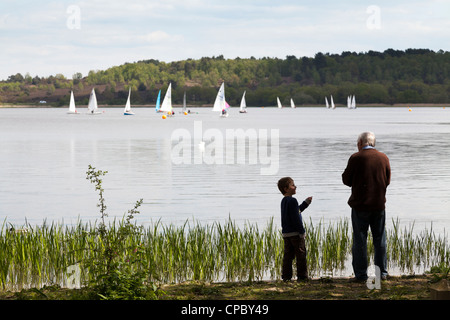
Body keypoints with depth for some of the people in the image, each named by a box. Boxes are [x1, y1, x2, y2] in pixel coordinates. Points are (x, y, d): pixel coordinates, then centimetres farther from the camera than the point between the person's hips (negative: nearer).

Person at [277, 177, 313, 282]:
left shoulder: (284, 201, 15)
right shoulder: (292, 200, -15)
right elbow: (296, 217, -19)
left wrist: (306, 203, 30)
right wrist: (302, 231, -16)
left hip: (286, 233, 9)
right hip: (295, 233, -9)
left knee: (288, 255, 9)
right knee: (300, 254, -2)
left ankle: (286, 276, 7)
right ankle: (302, 275, -1)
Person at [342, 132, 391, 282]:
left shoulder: (356, 158, -11)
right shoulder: (383, 158, 1)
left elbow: (346, 180, -3)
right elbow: (387, 181, 9)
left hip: (360, 204, -3)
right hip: (379, 204, 4)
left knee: (360, 240, 3)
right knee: (380, 239, 12)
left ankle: (361, 274, 3)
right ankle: (382, 272, 14)